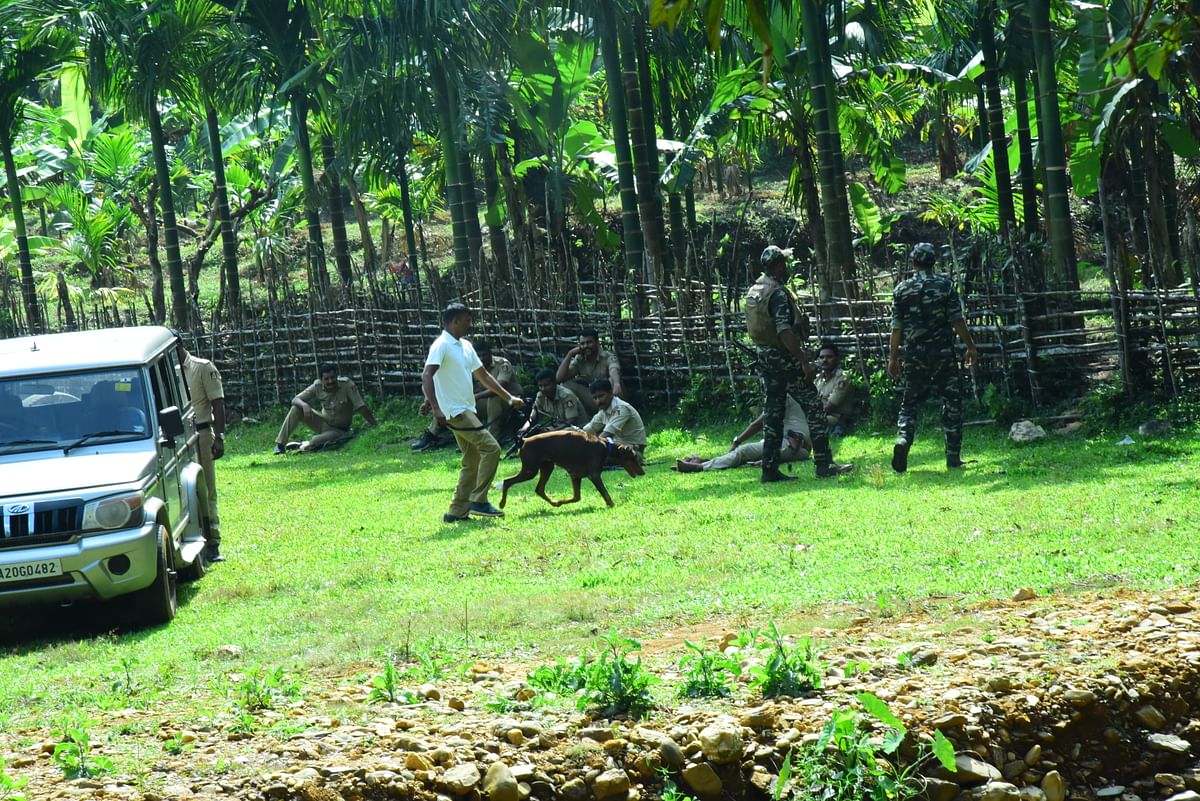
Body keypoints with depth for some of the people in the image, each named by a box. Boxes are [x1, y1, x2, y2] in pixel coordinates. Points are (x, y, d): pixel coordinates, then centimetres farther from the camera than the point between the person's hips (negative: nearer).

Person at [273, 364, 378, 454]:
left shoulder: (347, 385, -24)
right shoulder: (317, 387, -13)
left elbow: (361, 407, -25)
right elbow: (295, 400, -13)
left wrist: (375, 425, -26)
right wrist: (304, 405, -36)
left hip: (338, 430, -4)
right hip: (322, 423, 4)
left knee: (314, 444, -34)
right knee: (296, 409, -18)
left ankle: (300, 446, 1)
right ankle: (280, 444, -10)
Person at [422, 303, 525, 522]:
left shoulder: (465, 346, 15)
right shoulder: (441, 346, -12)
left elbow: (483, 375, 23)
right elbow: (427, 376, -23)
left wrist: (509, 398, 21)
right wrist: (436, 408, -34)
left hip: (466, 411, 9)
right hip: (455, 411, -9)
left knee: (473, 463, 9)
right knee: (490, 448, -16)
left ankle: (457, 512, 12)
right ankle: (478, 501, -13)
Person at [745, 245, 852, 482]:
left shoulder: (753, 292, 10)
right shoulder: (778, 293, -17)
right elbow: (785, 332, -25)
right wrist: (805, 362, -26)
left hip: (765, 356, 9)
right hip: (785, 357, -9)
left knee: (773, 411, 10)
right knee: (813, 409, -2)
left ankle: (769, 469, 8)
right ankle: (824, 464, -4)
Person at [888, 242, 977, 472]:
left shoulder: (902, 289, 2)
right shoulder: (945, 285, -4)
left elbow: (896, 328, 3)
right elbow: (957, 321, -5)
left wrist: (893, 358, 9)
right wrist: (970, 346, 5)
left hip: (914, 355, 2)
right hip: (943, 353, -2)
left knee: (909, 403, 9)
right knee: (951, 402, 6)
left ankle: (902, 440, -17)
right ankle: (953, 456, 4)